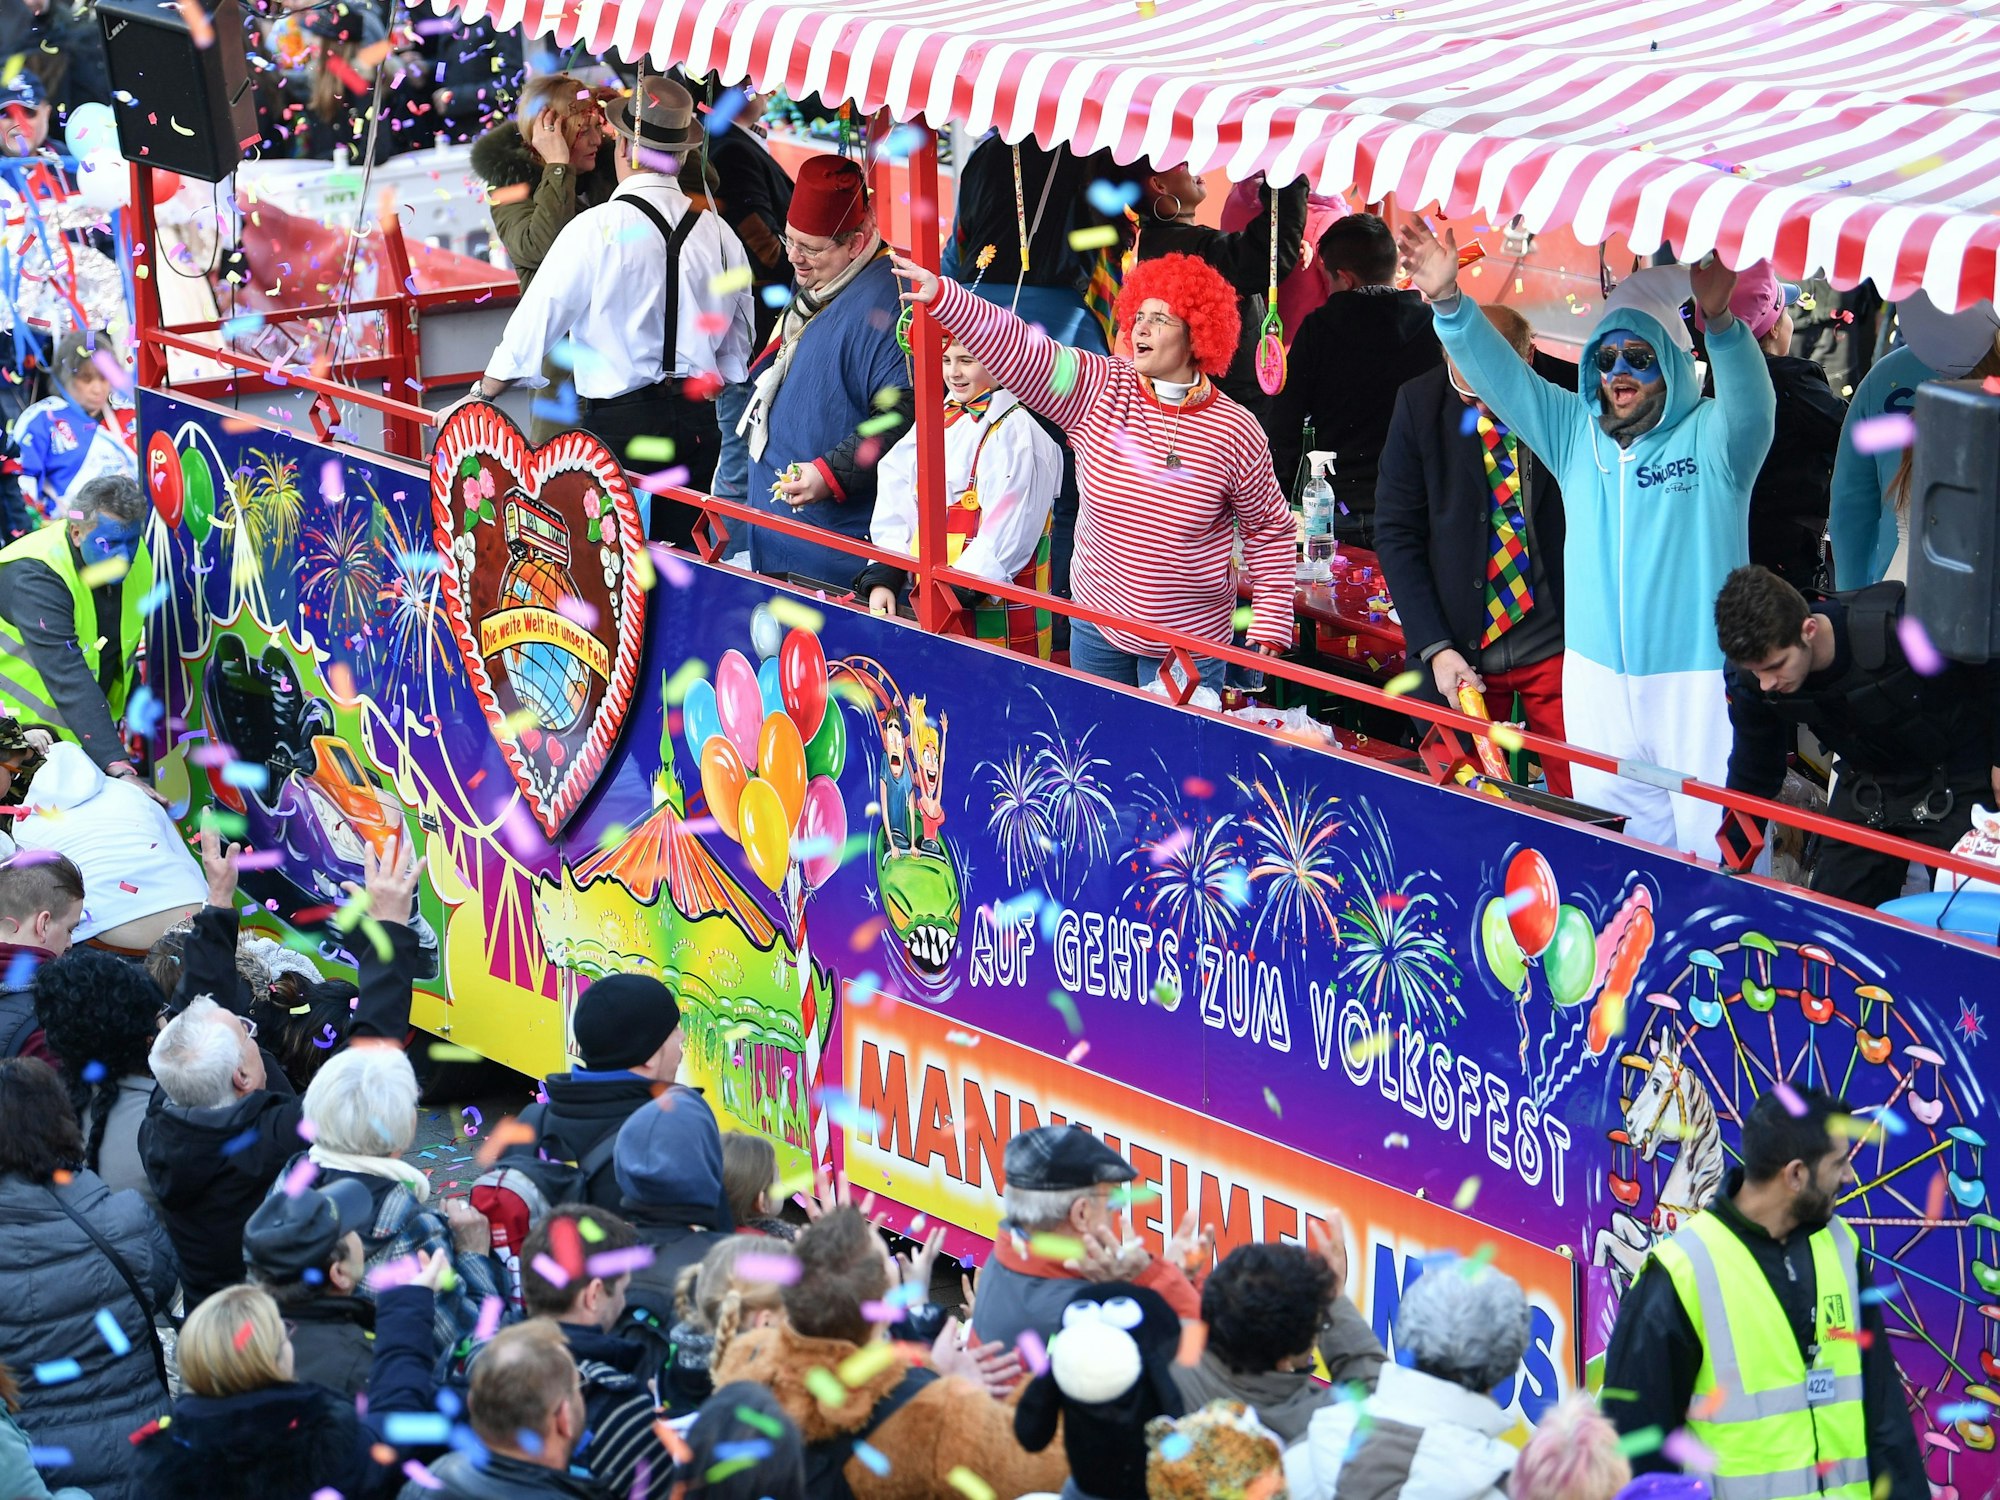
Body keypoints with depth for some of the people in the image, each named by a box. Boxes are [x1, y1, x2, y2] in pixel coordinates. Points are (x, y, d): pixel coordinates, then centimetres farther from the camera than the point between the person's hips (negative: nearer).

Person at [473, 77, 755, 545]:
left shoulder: (596, 229, -11)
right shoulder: (717, 232, 4)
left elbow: (535, 322, -6)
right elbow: (736, 350, 10)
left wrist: (476, 400, 4)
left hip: (617, 419, -5)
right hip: (698, 419, 5)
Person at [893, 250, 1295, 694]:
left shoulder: (1236, 433, -10)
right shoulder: (1100, 391, -6)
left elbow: (1269, 529, 0)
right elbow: (1017, 349, -17)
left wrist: (1271, 625, -3)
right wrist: (941, 296, -29)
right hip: (1097, 626, 3)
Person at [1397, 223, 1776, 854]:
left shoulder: (1711, 438, -5)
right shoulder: (1575, 431, 11)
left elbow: (1749, 399, -25)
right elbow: (1500, 373, 4)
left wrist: (1719, 321, -46)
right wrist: (1448, 302, -14)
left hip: (1699, 684, -5)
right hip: (1597, 681, 5)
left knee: (1715, 850, -6)